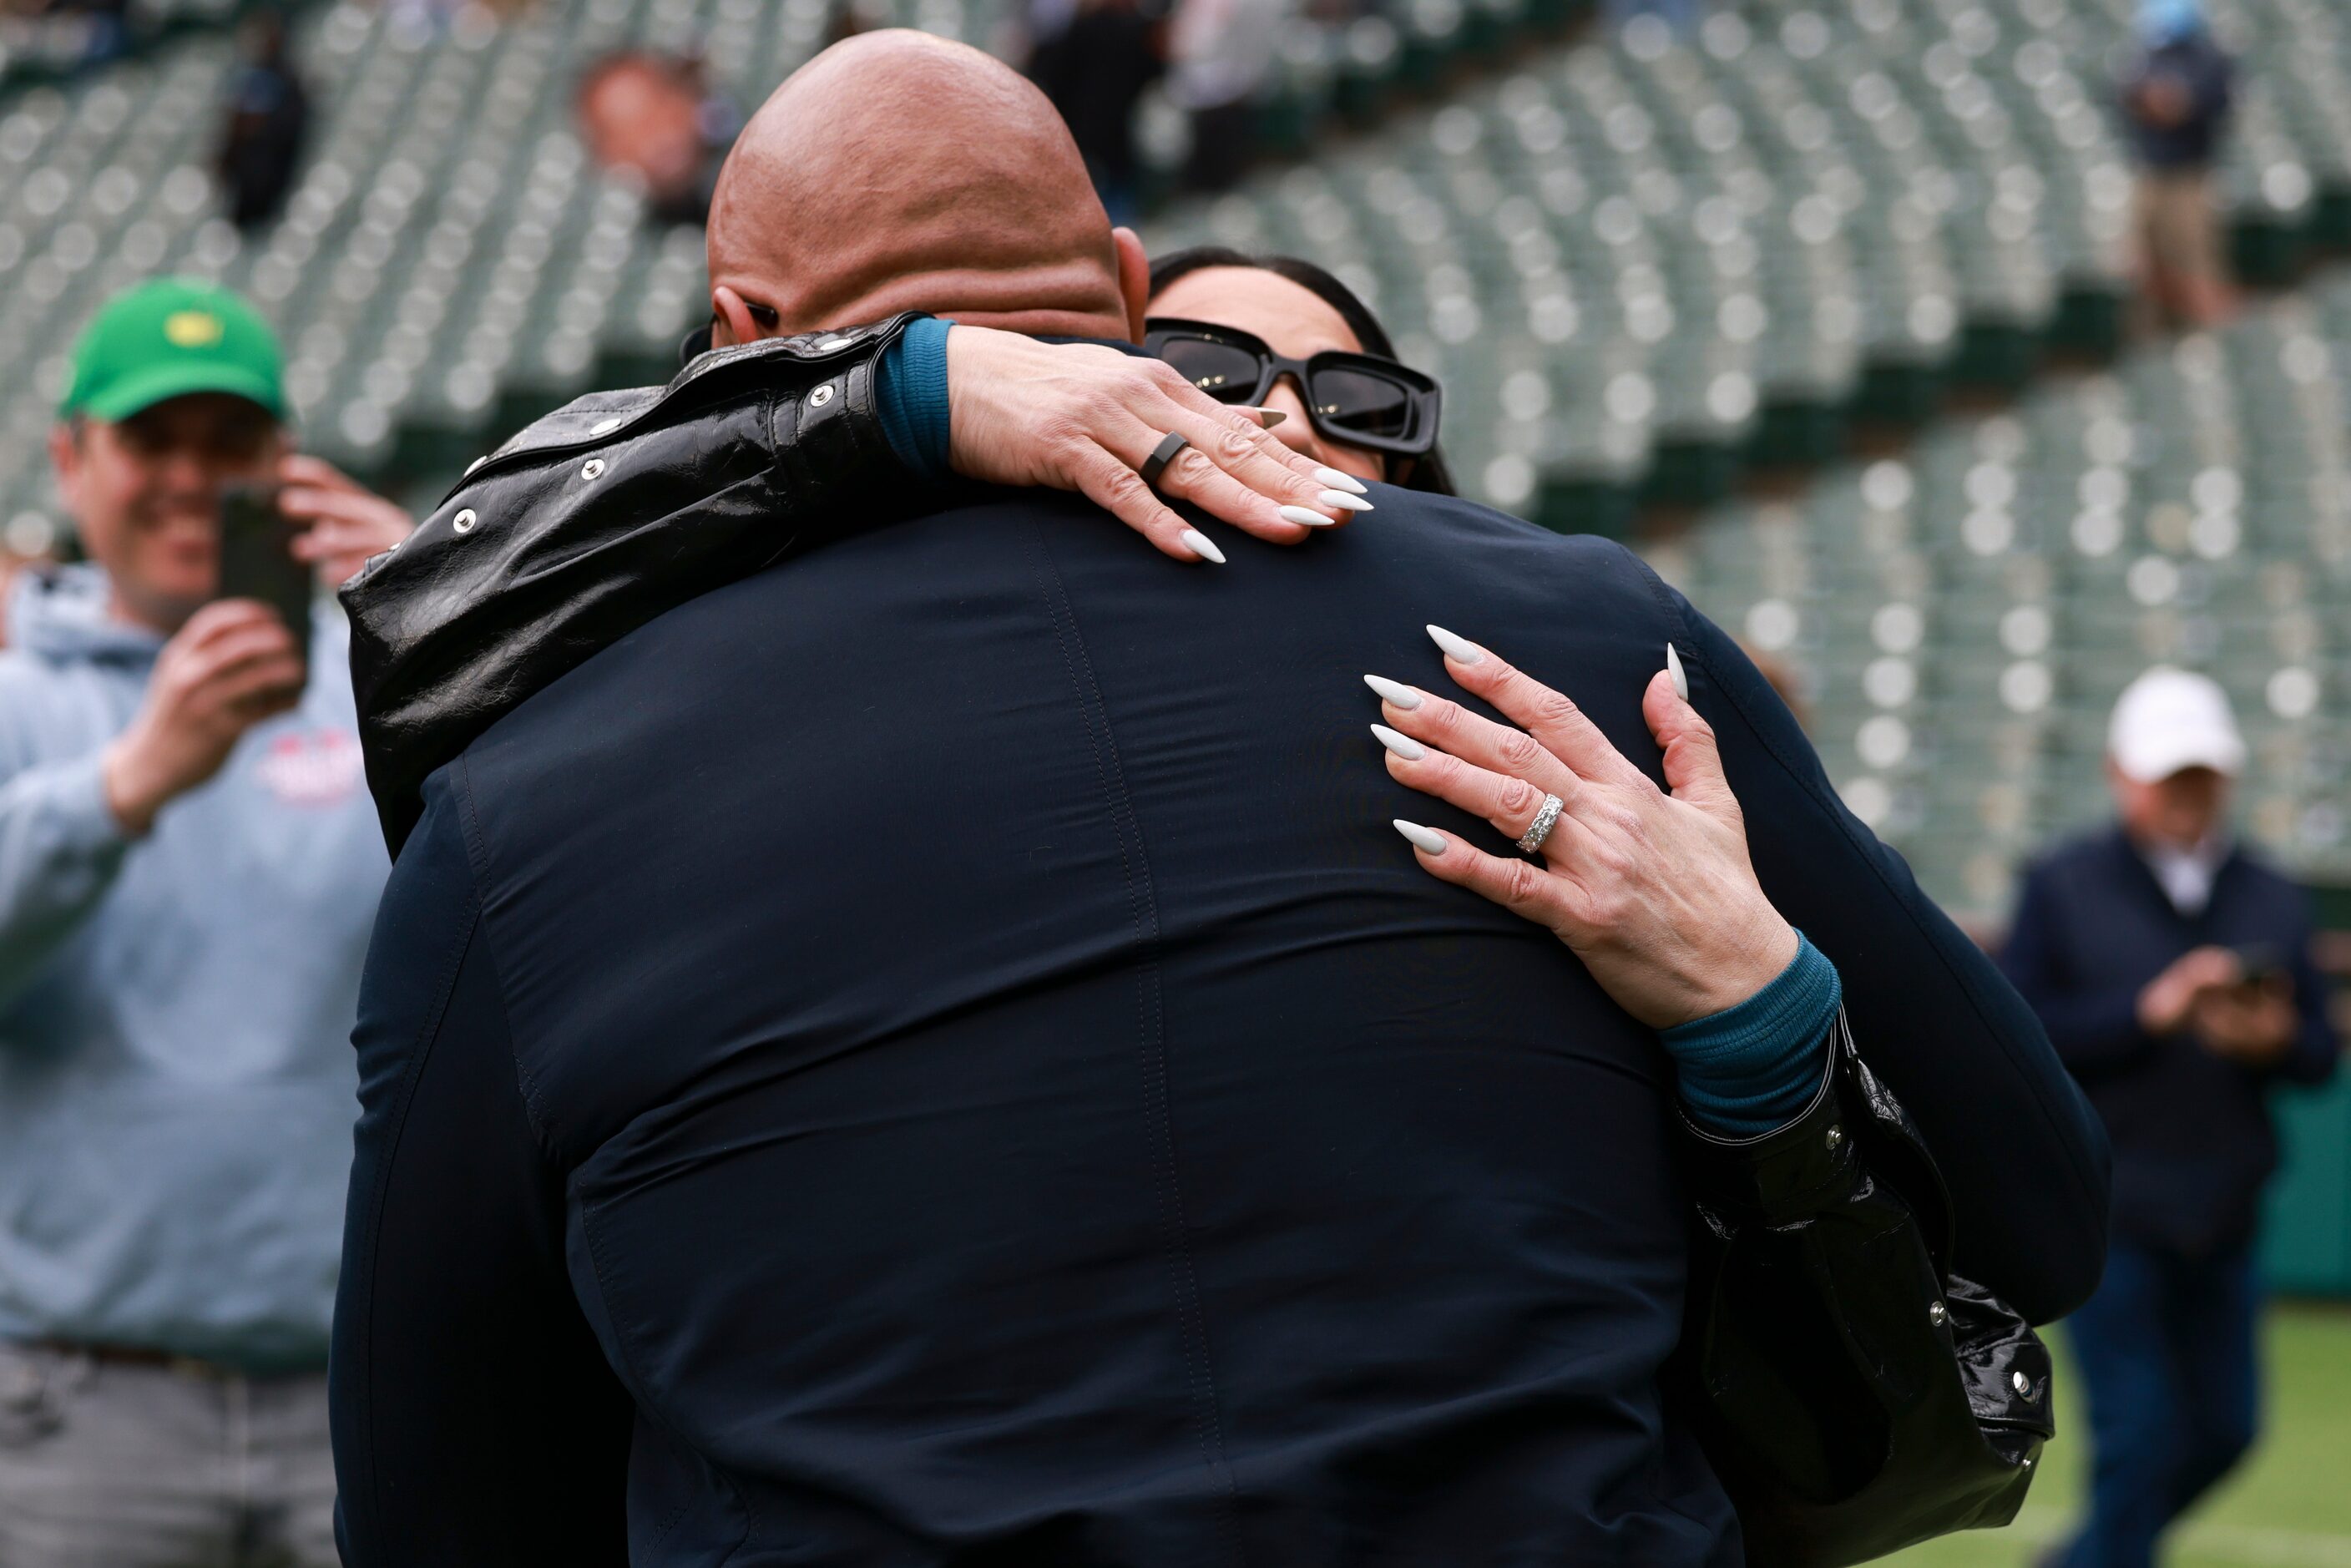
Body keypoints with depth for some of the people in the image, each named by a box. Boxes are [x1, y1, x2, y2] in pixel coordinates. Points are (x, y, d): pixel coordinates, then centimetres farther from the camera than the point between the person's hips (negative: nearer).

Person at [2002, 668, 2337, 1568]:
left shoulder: (2274, 903, 12)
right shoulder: (2064, 888, 0)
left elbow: (2319, 1055, 11)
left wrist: (2275, 1041, -13)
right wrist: (2147, 1014, -19)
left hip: (2223, 1220, 5)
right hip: (2106, 1206, -5)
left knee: (2222, 1429, 8)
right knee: (2140, 1433, -8)